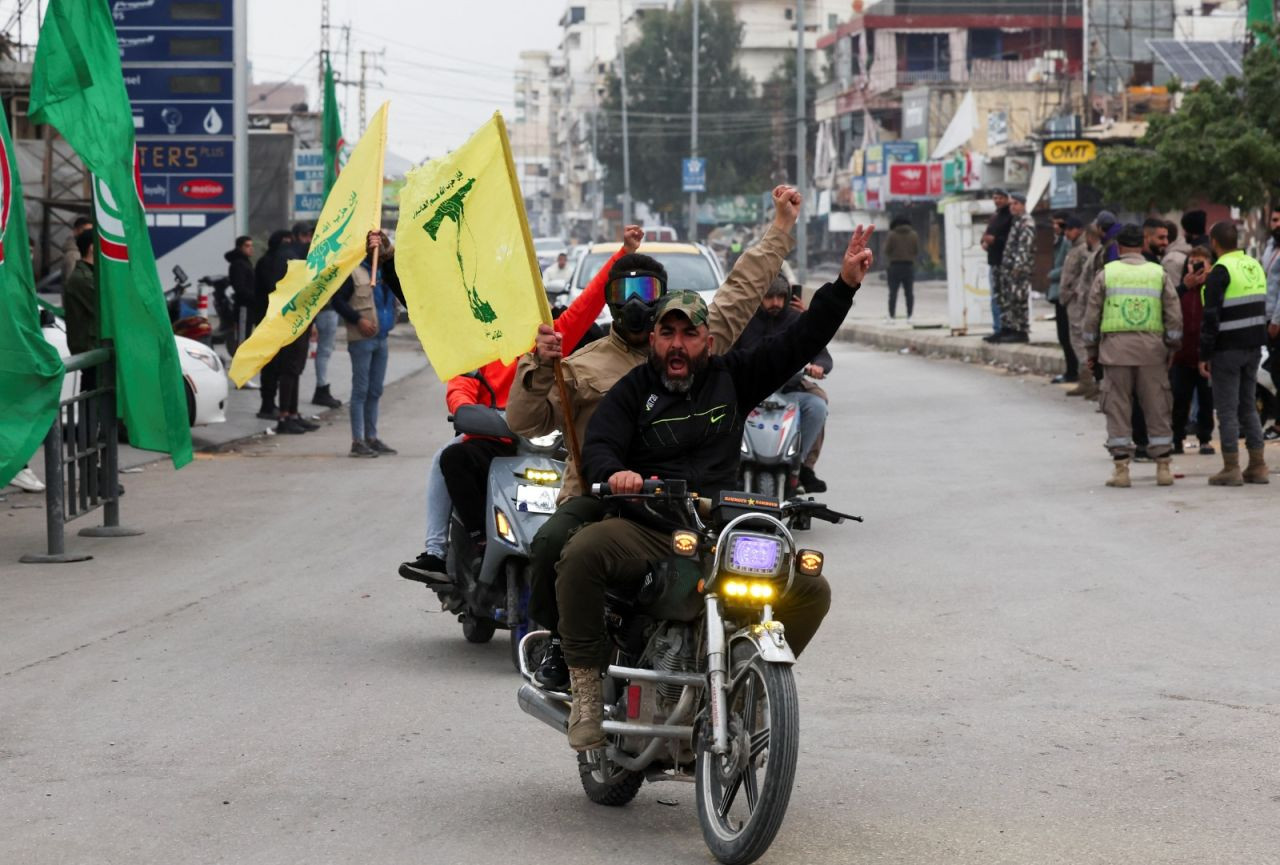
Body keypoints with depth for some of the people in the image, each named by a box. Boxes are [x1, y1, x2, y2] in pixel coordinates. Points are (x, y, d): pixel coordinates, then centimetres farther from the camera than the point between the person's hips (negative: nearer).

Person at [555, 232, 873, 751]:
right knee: (582, 553, -35)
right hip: (644, 531, -2)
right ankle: (586, 685, -22)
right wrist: (614, 472, -28)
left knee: (810, 590, -17)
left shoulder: (731, 378, 16)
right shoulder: (632, 392, 9)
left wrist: (845, 284, 7)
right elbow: (598, 446, -4)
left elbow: (800, 342, 15)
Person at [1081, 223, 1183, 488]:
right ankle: (1163, 466, 7)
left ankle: (1121, 467, 1)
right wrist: (1172, 349, 16)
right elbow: (1175, 317, 5)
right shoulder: (1159, 274, 6)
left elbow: (1091, 316, 4)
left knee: (1117, 409, 3)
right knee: (1157, 408, 6)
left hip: (1115, 347, -1)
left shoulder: (1106, 274, 2)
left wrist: (1092, 351, 14)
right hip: (1152, 349, 1)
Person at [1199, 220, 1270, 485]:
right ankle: (1257, 467, 14)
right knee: (1248, 406, 14)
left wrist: (1204, 355, -14)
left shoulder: (1221, 272, -14)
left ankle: (1231, 469, -1)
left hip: (1227, 349, -7)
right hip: (1253, 346, 7)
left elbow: (1212, 317, -18)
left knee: (1227, 409, -1)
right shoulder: (1255, 266, 11)